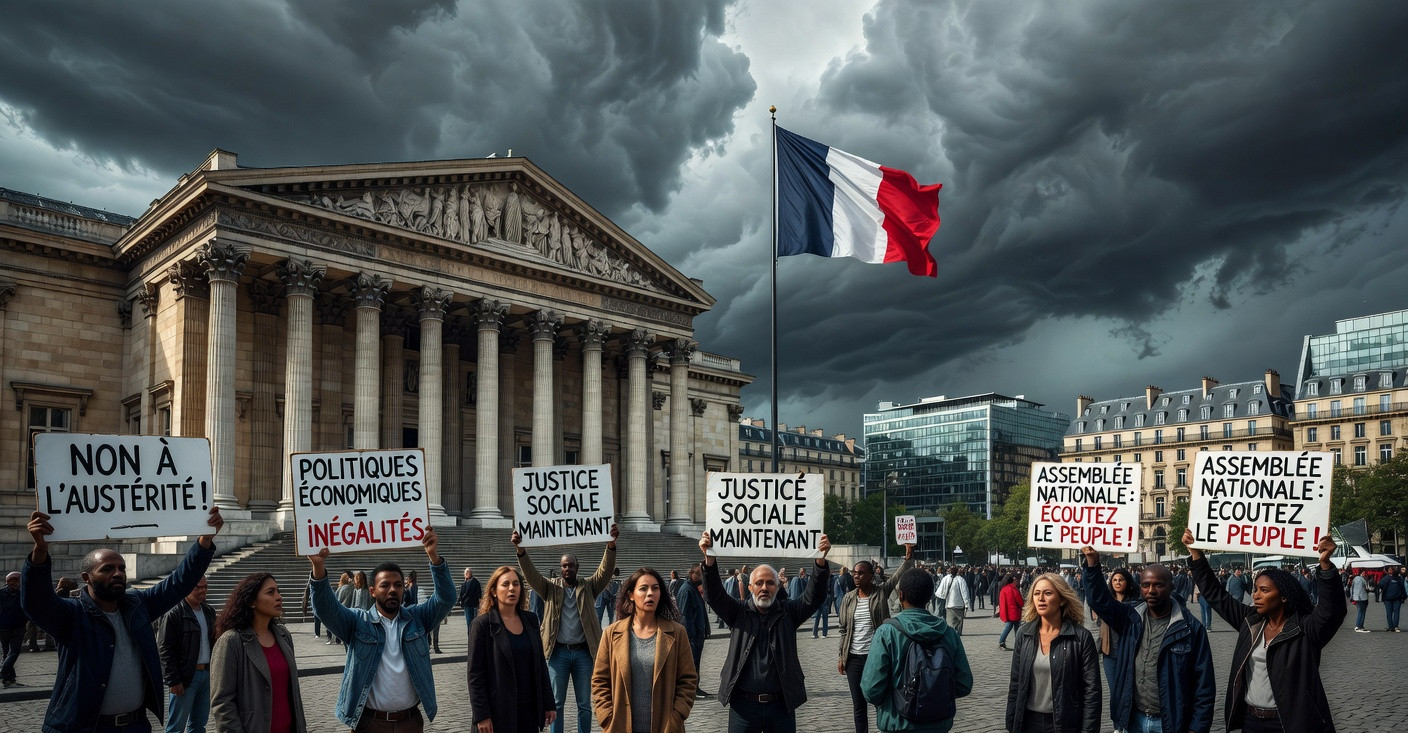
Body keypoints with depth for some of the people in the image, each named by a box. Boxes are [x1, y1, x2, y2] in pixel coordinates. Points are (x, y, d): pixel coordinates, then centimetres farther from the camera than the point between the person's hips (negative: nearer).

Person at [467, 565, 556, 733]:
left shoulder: (530, 620, 7)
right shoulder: (482, 624, -7)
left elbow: (541, 664, 11)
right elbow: (475, 674, -9)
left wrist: (549, 703, 9)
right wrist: (481, 715, -13)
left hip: (529, 710, 4)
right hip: (499, 712, -4)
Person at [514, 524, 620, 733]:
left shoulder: (588, 587, 5)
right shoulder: (551, 588, 5)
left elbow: (605, 571, -8)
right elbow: (531, 574, -9)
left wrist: (611, 545, -26)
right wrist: (520, 550, -27)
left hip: (583, 652, 0)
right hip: (559, 652, 0)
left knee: (584, 704, 8)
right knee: (557, 702, 8)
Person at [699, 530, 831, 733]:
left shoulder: (788, 612, 5)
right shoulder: (738, 612, 4)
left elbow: (814, 596, -8)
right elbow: (714, 595, -10)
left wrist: (821, 560, -25)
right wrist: (709, 558, -28)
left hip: (781, 705, 1)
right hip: (744, 704, -1)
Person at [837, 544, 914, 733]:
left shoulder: (881, 593, -3)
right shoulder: (848, 599, 4)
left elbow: (898, 576, -15)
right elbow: (844, 630, 9)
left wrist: (909, 556, -29)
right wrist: (842, 656, 6)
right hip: (854, 658, 3)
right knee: (858, 705, 11)